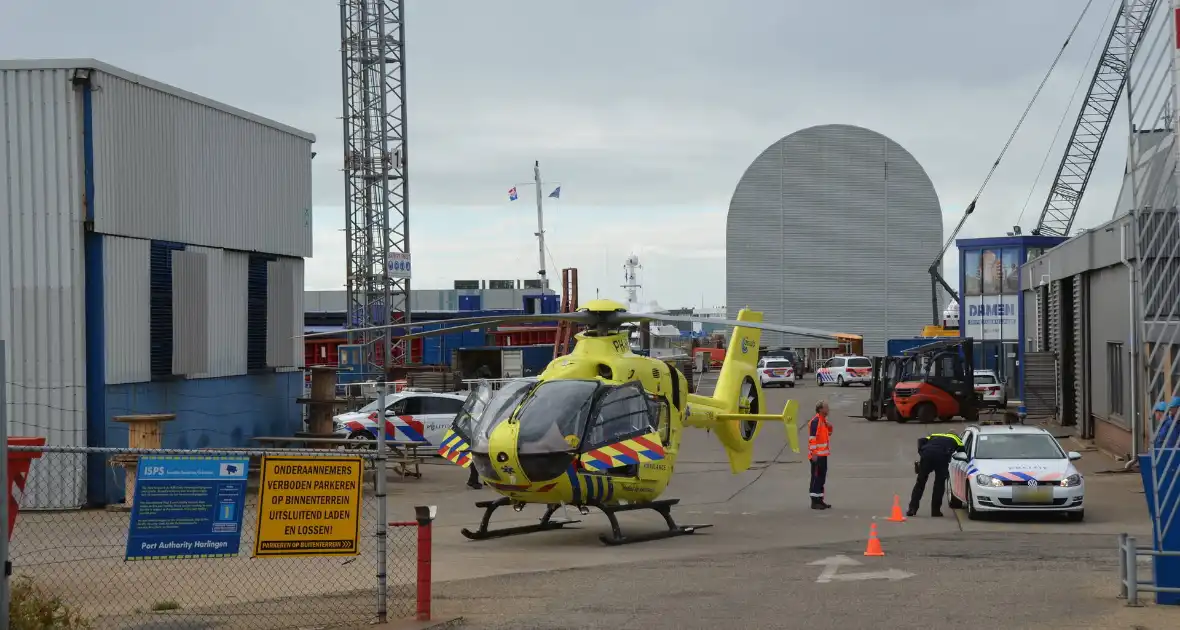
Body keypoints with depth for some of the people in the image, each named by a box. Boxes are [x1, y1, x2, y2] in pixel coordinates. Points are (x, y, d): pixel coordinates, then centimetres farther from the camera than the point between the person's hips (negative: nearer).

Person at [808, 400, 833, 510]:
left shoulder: (824, 420, 15)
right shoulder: (815, 421, -15)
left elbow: (827, 434, 26)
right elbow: (812, 437, -20)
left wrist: (829, 427, 5)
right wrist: (813, 453, -23)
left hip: (823, 454, 10)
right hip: (817, 455, -10)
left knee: (822, 477, 13)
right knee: (816, 477, -7)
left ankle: (820, 500, 20)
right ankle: (814, 502, -4)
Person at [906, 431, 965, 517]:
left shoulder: (934, 436, 37)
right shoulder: (956, 439, 32)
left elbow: (921, 440, 22)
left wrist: (921, 452, 15)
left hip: (927, 453, 3)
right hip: (942, 456, -2)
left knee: (920, 482, 9)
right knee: (939, 484, 10)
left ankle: (912, 508, 5)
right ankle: (936, 511, 11)